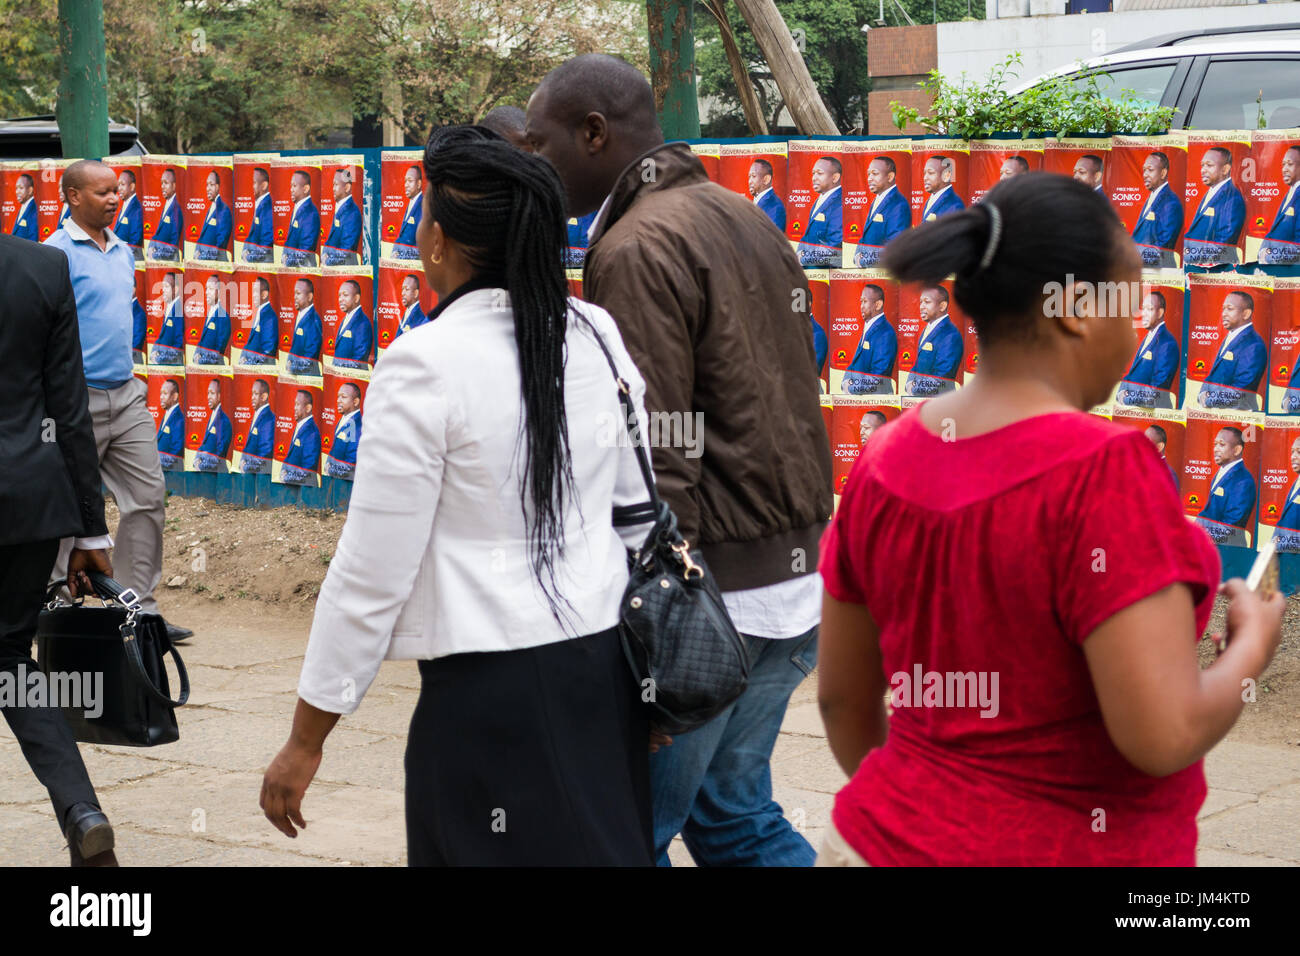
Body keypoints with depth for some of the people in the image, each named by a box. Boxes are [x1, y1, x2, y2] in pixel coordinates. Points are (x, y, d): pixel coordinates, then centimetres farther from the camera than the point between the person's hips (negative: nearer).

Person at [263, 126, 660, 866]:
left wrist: (306, 741, -3)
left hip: (491, 692, -7)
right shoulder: (599, 338, 3)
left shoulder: (427, 365, -14)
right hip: (604, 667, 7)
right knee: (609, 847, 16)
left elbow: (373, 574, -12)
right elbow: (641, 517, 10)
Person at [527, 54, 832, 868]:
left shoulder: (639, 246, -13)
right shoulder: (748, 220, 15)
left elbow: (656, 462, -19)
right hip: (795, 577, 9)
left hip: (714, 590, -9)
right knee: (732, 812, 18)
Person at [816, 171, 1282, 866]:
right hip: (1067, 849, -6)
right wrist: (1252, 645, -4)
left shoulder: (884, 460, -1)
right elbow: (1165, 736, -23)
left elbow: (842, 698, 9)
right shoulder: (1102, 470, -21)